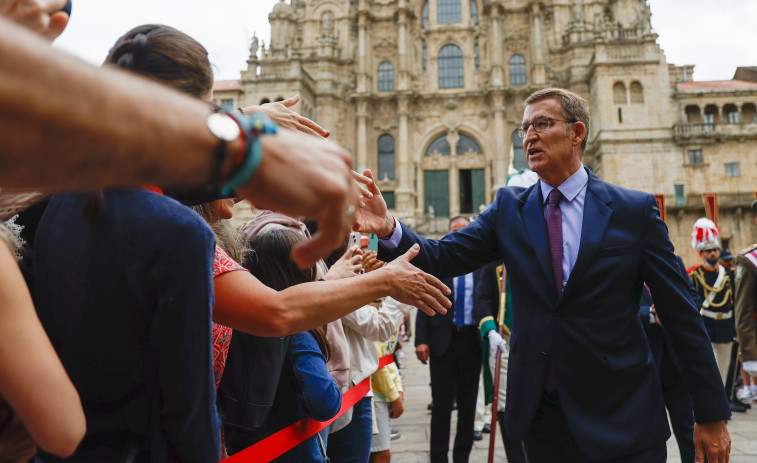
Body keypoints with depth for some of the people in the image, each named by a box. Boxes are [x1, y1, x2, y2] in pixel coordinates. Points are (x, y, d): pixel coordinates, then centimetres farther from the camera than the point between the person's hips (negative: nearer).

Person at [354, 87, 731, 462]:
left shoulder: (635, 210, -3)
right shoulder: (509, 209, 3)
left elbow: (680, 315, -2)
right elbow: (443, 258, -7)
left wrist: (711, 415, -1)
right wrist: (389, 229, -26)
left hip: (622, 418, -2)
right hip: (542, 415, 2)